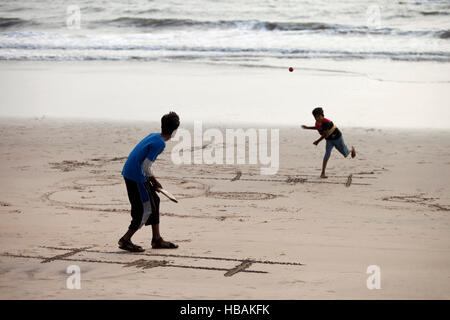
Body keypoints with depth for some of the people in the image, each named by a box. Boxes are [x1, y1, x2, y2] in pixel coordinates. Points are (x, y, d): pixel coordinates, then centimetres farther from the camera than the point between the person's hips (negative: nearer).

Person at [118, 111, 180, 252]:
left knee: (154, 201, 16)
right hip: (136, 177, -10)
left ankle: (157, 239, 21)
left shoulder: (153, 136, 10)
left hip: (128, 172, 10)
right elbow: (145, 166, -21)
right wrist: (152, 179, -3)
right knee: (146, 209, -1)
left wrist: (152, 179, 17)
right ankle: (125, 240, 5)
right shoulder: (160, 144, -18)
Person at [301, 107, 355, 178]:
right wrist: (308, 128, 13)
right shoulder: (317, 123, -10)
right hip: (329, 140, 5)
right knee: (327, 154, -13)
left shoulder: (326, 122, -35)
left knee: (345, 154, 12)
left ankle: (352, 149, 50)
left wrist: (317, 141, -21)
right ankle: (322, 173, -15)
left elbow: (325, 135, -31)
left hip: (337, 138, -5)